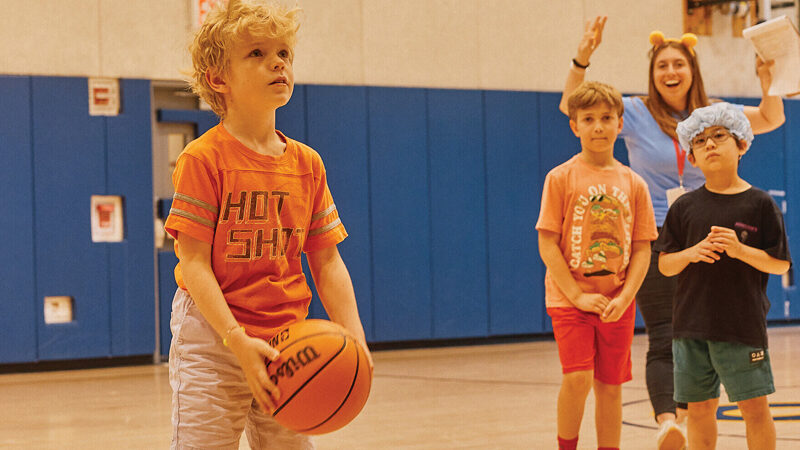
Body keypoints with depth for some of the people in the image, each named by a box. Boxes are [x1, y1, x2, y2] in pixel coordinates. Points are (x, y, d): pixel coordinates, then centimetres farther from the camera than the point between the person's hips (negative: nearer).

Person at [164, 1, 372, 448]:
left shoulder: (307, 163, 7)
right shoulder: (204, 158, -9)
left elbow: (327, 262, 8)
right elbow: (194, 263, -14)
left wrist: (355, 339, -5)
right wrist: (238, 341, -24)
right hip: (213, 342, -5)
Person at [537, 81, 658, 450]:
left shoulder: (633, 184, 6)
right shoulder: (561, 178, -3)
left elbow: (642, 249, 5)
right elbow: (548, 244, -6)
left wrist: (624, 297, -9)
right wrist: (578, 295, -13)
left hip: (617, 303, 3)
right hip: (570, 299, -3)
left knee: (610, 387, 6)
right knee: (577, 377, -15)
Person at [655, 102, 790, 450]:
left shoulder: (759, 204, -2)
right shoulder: (685, 207, 6)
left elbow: (780, 264, -2)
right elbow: (664, 265, 8)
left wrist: (740, 250, -16)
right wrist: (691, 253, -12)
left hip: (744, 326, -3)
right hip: (692, 326, 3)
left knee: (755, 407, -1)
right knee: (700, 408, 8)